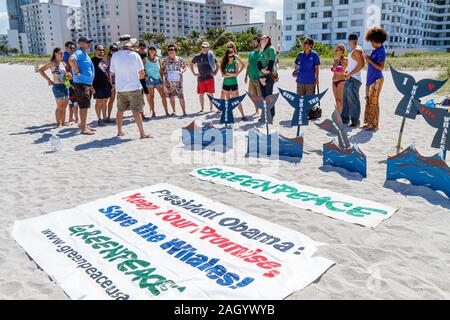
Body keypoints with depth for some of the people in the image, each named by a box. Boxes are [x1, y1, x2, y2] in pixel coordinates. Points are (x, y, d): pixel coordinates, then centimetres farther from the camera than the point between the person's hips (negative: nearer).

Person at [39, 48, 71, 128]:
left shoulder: (63, 63, 13)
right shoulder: (53, 63, -8)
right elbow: (41, 70, -13)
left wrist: (68, 75, 0)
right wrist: (49, 80, -13)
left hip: (65, 86, 7)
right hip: (58, 86, -7)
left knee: (64, 106, 10)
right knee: (60, 106, -3)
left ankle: (63, 123, 19)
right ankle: (58, 123, 8)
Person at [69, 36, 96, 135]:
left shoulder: (85, 54, 19)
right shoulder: (79, 53, -13)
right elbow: (71, 60, -34)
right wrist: (77, 71, -23)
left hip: (86, 84, 10)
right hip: (81, 83, -10)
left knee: (85, 106, 15)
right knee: (84, 106, -8)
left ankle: (85, 125, 24)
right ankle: (83, 128, -4)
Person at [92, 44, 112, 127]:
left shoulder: (105, 60, 16)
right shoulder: (93, 60, -3)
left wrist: (110, 84, 16)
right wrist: (92, 86, -13)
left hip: (107, 85, 6)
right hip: (98, 85, -6)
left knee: (105, 102, 9)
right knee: (99, 102, 0)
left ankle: (105, 118, 16)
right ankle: (100, 119, 5)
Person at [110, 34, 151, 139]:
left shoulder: (115, 56, -1)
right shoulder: (135, 55, -7)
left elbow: (112, 73, 3)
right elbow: (142, 73, -7)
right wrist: (139, 77, 15)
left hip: (120, 88, 3)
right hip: (134, 87, -3)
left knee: (120, 110, 18)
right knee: (137, 111, -1)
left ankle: (119, 131, 27)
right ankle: (142, 133, -4)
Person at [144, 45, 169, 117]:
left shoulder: (158, 59, 10)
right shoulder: (146, 59, 2)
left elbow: (161, 70, 12)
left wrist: (162, 79, 7)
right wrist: (145, 74, -11)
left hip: (158, 79, 2)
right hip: (149, 80, -2)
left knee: (163, 95, -3)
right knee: (151, 97, 1)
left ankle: (166, 112, 3)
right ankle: (153, 112, 8)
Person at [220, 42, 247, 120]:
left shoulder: (236, 63, -5)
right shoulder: (224, 63, 1)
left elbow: (235, 74, -11)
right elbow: (223, 75, -6)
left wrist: (227, 74, -14)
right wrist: (231, 74, -16)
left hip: (234, 84, -3)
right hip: (226, 84, 3)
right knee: (227, 100, 11)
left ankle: (243, 115, -6)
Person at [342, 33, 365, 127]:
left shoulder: (357, 50, -12)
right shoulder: (353, 51, 18)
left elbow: (361, 65, -20)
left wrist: (350, 74, -19)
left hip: (354, 79, -10)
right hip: (349, 79, 10)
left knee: (353, 100, -8)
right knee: (346, 100, 14)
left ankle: (355, 121, -3)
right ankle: (345, 119, 22)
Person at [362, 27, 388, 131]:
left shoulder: (381, 51, -14)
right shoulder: (375, 50, 12)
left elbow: (381, 67, -19)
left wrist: (370, 60, -18)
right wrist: (368, 59, 8)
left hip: (376, 79, -9)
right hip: (371, 79, 9)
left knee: (374, 102, -6)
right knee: (369, 101, 12)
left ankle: (375, 124, 1)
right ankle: (369, 122, 19)